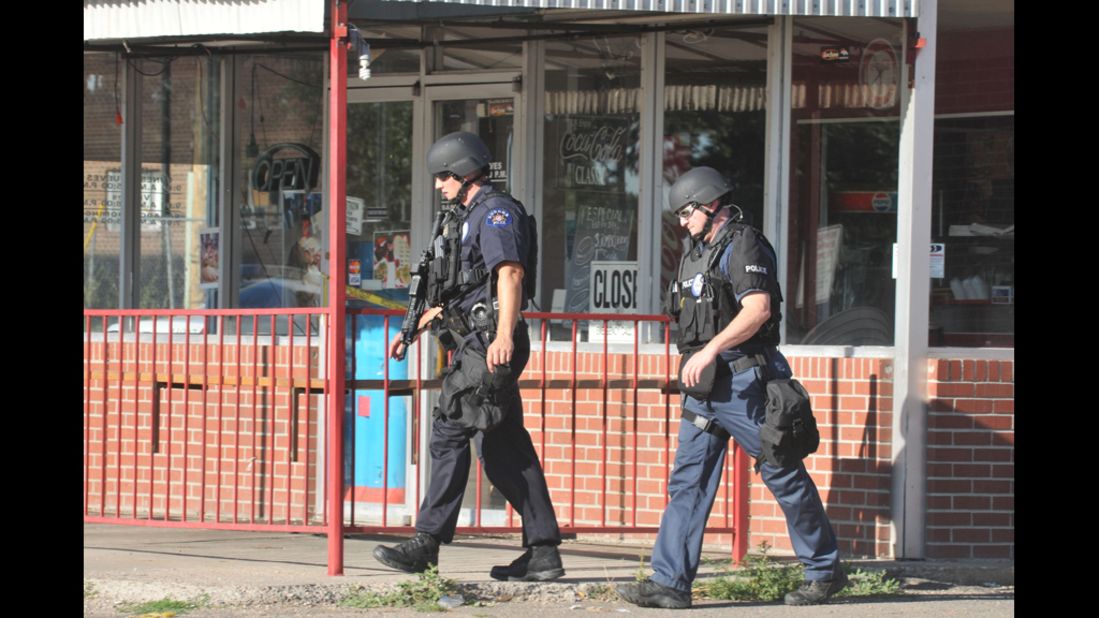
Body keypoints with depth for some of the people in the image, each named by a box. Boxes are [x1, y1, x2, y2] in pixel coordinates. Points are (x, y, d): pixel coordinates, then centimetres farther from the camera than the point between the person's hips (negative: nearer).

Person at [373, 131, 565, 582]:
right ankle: (542, 551, 7)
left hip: (489, 346, -10)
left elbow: (510, 274, -21)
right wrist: (413, 330, 32)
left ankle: (428, 542, -12)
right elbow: (452, 290, 33)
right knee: (505, 446, 7)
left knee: (450, 432, -12)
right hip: (473, 345, 10)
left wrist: (504, 336, -32)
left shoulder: (496, 212, -7)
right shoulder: (467, 218, 24)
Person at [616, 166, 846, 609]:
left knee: (783, 476, 0)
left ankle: (825, 572, 10)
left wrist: (709, 351, -24)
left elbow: (757, 309, -22)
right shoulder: (699, 251, 18)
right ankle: (670, 583, -3)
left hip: (742, 382, -9)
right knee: (688, 481, 1)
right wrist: (696, 363, 17)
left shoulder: (743, 245, -10)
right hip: (705, 388, 9)